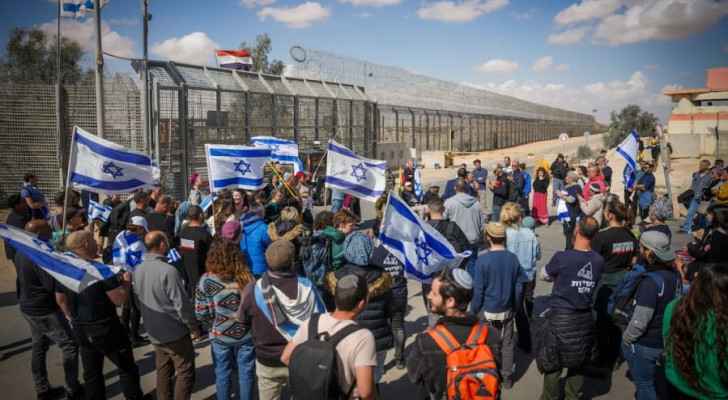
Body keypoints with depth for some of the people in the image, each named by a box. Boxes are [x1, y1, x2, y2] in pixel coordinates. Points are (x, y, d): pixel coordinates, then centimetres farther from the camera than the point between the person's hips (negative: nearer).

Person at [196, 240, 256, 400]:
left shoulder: (206, 280, -14)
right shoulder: (247, 277, -13)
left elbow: (201, 313, -9)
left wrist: (213, 325, 9)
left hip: (220, 335, 0)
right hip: (245, 334, 0)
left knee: (222, 374, 19)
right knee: (246, 373, 17)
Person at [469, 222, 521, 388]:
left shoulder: (482, 260, -19)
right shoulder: (513, 258, -5)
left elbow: (478, 290, -15)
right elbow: (517, 286, 3)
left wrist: (473, 311, -2)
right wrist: (514, 307, 15)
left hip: (487, 311, -4)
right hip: (507, 310, 4)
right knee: (507, 343, 15)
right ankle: (507, 377, 27)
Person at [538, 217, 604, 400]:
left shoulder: (562, 257, -18)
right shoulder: (599, 261, -6)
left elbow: (545, 275, -1)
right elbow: (590, 282, 7)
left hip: (561, 318, -4)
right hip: (585, 318, 4)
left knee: (553, 363, 13)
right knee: (578, 364, 19)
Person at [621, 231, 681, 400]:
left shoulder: (650, 281, -29)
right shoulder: (674, 274, -5)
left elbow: (639, 321, -27)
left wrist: (626, 338, -10)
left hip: (644, 344, -7)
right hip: (665, 340, 7)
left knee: (644, 384, 12)